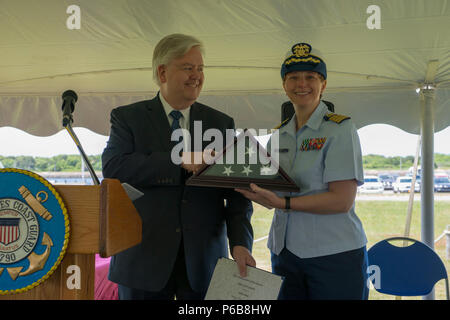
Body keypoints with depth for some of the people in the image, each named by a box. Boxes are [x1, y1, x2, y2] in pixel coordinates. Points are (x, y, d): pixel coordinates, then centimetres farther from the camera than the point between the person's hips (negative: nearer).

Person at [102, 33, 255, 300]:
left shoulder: (222, 123, 8)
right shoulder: (128, 117, 2)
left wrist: (240, 243, -13)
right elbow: (113, 167, -16)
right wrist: (180, 161, -23)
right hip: (143, 258, -1)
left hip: (204, 259, 2)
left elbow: (236, 191, 2)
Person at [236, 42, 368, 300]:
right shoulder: (281, 134, 11)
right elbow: (273, 196, 12)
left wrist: (283, 203, -22)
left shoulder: (340, 129, -8)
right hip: (285, 252, 5)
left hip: (334, 256, -5)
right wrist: (249, 185, -7)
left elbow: (342, 200, -16)